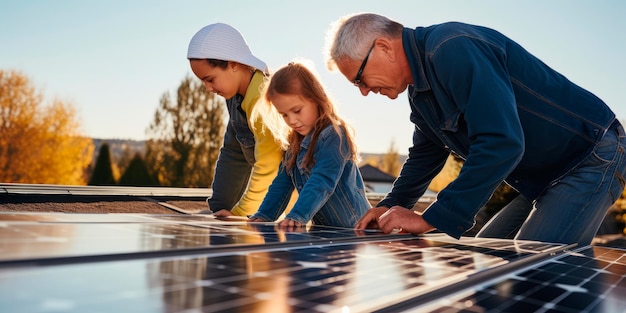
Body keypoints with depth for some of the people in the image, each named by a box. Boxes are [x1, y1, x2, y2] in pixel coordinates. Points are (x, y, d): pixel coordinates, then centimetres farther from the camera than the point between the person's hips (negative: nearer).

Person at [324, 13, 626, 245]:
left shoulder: (453, 49, -26)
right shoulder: (420, 93, 8)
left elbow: (502, 143, -34)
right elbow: (424, 155, 21)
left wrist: (430, 219, -30)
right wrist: (390, 207, 8)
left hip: (591, 158, -10)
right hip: (544, 178, 10)